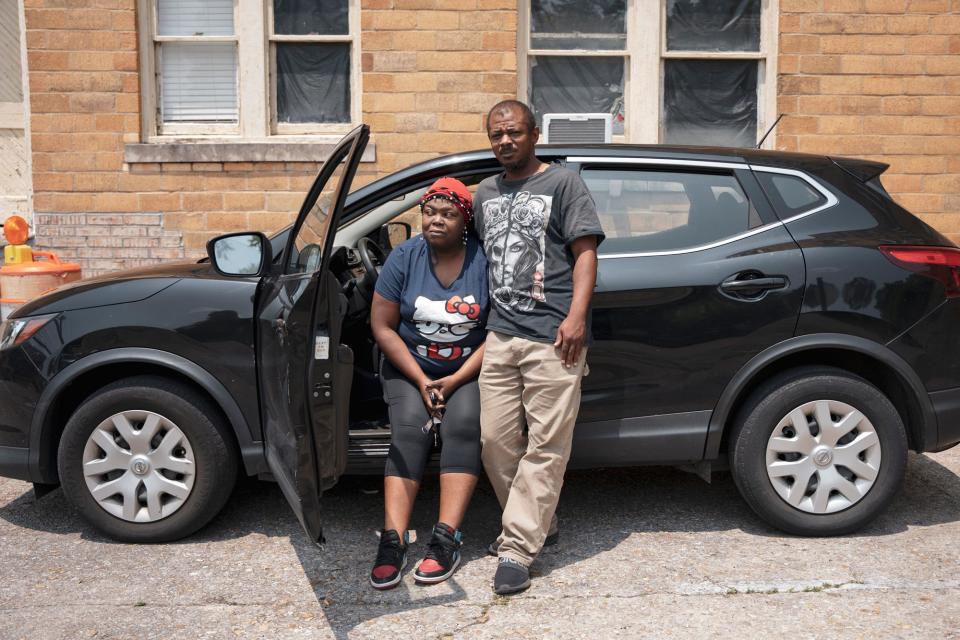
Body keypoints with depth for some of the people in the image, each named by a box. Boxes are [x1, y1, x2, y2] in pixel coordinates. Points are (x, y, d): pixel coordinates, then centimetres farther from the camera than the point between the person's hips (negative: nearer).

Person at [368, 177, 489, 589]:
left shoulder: (485, 260, -9)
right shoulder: (404, 258, -5)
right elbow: (383, 327, -4)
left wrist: (455, 380, -16)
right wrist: (421, 381, -12)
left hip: (468, 370, -1)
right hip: (410, 368, 1)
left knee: (463, 424, -27)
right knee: (409, 429, -23)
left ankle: (446, 540, -27)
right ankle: (392, 540, -25)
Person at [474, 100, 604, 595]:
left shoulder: (563, 183, 4)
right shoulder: (485, 193, 21)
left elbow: (586, 252, -4)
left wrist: (576, 316, -15)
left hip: (551, 337, -6)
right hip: (500, 335, 6)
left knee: (545, 446, -6)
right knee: (495, 440, 6)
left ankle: (517, 549, -1)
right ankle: (537, 523, 24)